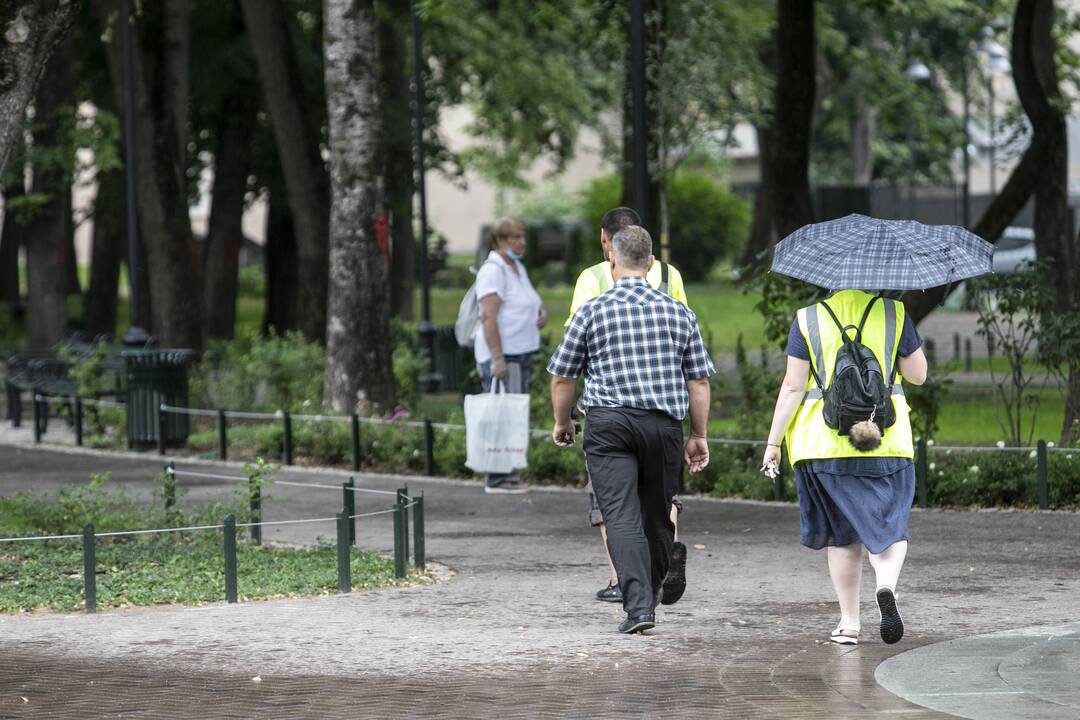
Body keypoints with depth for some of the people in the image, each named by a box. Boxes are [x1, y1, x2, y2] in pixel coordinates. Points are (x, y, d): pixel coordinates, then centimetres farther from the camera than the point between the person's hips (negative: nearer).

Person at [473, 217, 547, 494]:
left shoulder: (518, 268, 17)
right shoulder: (493, 270, -12)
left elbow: (529, 304, 33)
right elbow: (488, 316, -20)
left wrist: (541, 314, 9)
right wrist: (497, 358, -25)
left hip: (521, 353, 10)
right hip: (501, 355, -10)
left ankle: (510, 474, 13)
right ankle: (497, 479, -10)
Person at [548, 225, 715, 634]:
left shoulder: (592, 312, 1)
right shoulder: (678, 313, 7)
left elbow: (562, 377, 6)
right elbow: (698, 381, 8)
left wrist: (562, 423, 22)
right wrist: (699, 436, 16)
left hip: (609, 423, -3)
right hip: (664, 424, 3)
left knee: (622, 516, -8)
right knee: (657, 517, 16)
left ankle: (639, 606, -22)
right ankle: (649, 595, 29)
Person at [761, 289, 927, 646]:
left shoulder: (807, 319, -1)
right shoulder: (894, 313, 0)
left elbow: (792, 388, -4)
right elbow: (918, 375, 7)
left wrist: (773, 442, 1)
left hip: (823, 442, 0)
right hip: (887, 442, 0)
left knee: (843, 535, 11)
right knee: (888, 525, 6)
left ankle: (849, 621, 12)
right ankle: (887, 584, -23)